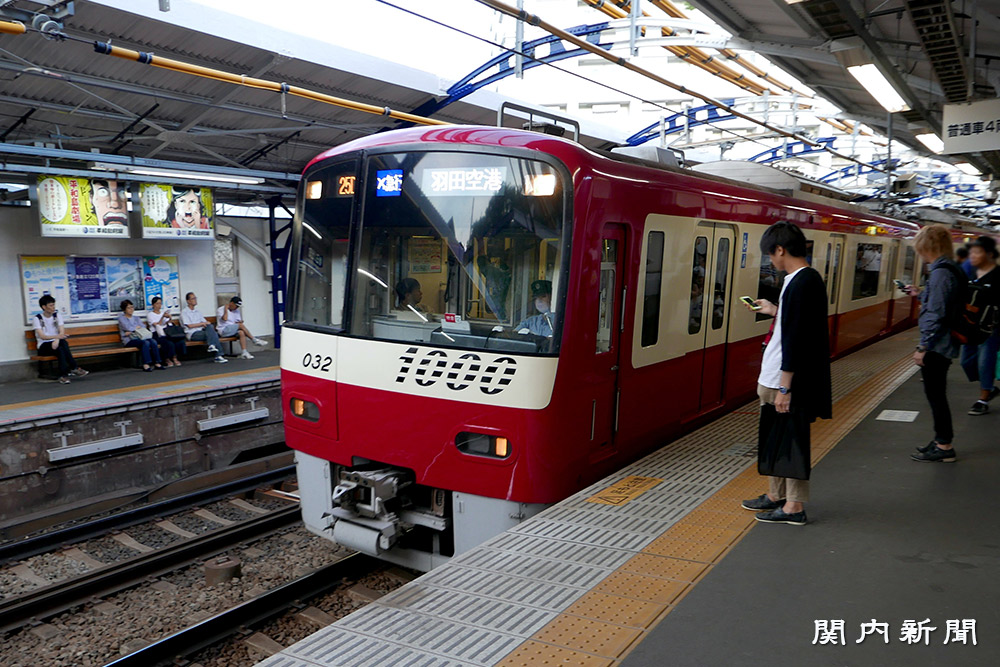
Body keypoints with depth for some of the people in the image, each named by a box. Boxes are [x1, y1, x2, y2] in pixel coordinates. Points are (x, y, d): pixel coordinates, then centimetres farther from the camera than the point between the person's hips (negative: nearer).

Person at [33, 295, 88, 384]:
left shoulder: (57, 315, 7)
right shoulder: (38, 318, -3)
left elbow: (62, 331, -5)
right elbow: (42, 336, -16)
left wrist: (57, 340, -28)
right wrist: (57, 336, -35)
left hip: (56, 343, 2)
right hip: (44, 346, -2)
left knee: (63, 342, -33)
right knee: (60, 349, -34)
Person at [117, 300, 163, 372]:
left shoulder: (136, 317, 23)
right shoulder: (121, 318, 8)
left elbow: (144, 328, 8)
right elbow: (128, 328, -10)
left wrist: (131, 331, -5)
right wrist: (137, 327, 7)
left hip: (140, 338, 5)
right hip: (129, 341, -5)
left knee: (153, 342, -28)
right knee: (145, 342, -35)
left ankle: (157, 363, -29)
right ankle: (146, 364, -38)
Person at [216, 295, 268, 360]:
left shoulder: (237, 311, 17)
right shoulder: (221, 309, -1)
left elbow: (239, 322, 10)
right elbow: (225, 319, -20)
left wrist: (240, 322, -14)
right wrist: (226, 309, -11)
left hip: (233, 330, 6)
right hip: (224, 331, -6)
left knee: (241, 332, -29)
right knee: (241, 325, -28)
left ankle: (244, 352, -37)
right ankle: (255, 340, -20)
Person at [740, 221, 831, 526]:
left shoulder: (801, 283, -20)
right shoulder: (809, 278, 11)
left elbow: (795, 339, -23)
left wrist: (784, 388, -22)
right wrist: (774, 311, 28)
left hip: (786, 381, -10)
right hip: (774, 379, 10)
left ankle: (794, 507, 13)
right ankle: (775, 495, 32)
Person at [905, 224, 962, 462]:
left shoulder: (941, 273, -19)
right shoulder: (950, 270, 11)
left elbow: (936, 314, -23)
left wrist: (923, 347, -20)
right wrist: (920, 294, 25)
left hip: (936, 346, -10)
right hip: (943, 344, 10)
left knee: (935, 395, 0)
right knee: (936, 394, 19)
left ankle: (944, 447, 10)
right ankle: (942, 440, 30)